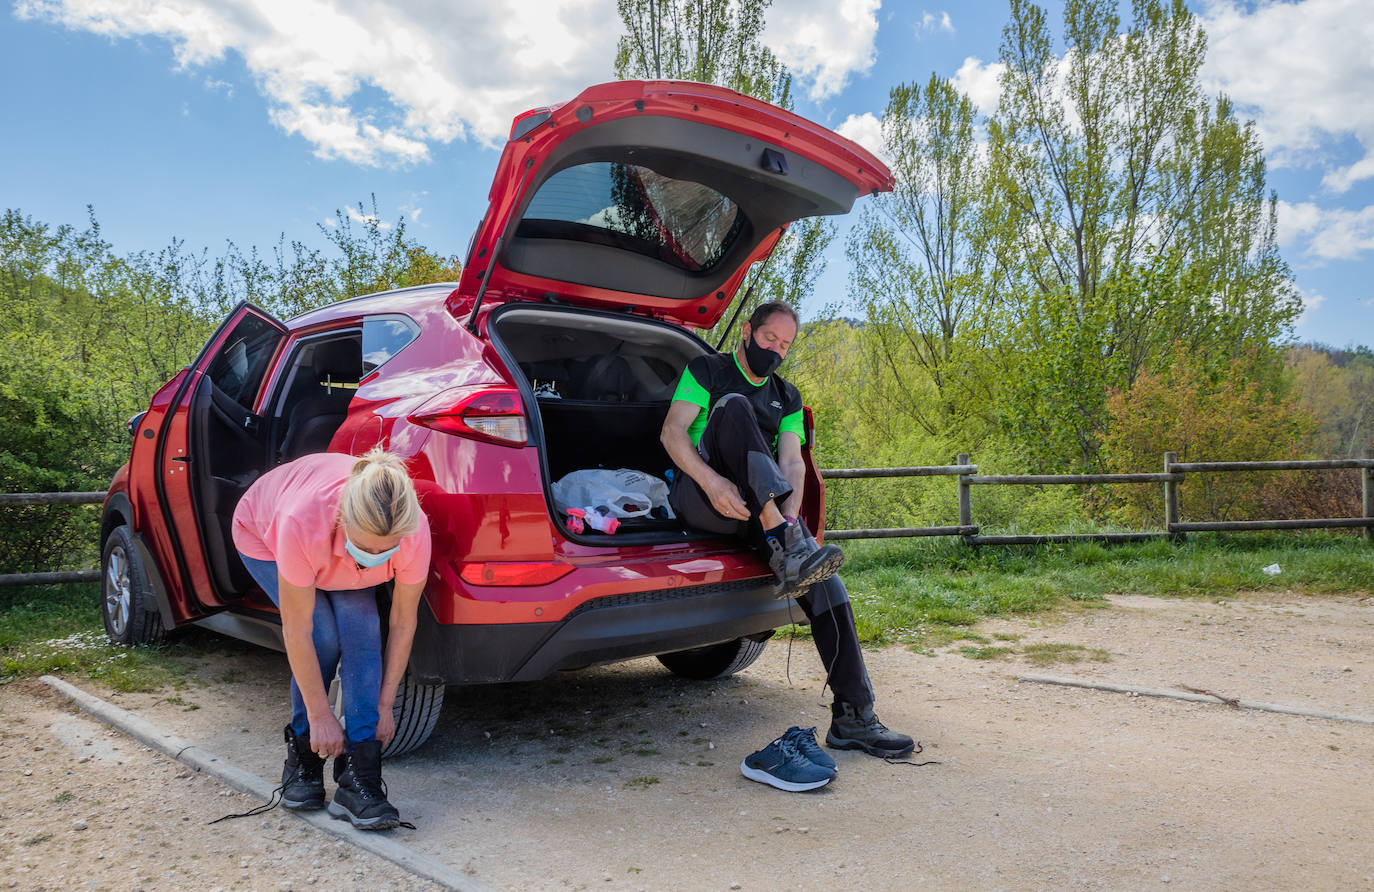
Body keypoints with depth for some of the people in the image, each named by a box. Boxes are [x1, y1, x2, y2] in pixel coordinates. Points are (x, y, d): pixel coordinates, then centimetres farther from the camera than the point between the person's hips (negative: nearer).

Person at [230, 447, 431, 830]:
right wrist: (320, 716, -25)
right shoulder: (302, 524, -45)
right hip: (263, 533, -2)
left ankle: (358, 779, -16)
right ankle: (302, 756, 4)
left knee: (362, 627, -21)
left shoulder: (414, 532, -37)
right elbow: (296, 633, -33)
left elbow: (402, 624, -21)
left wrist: (384, 705, -15)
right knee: (322, 637, -21)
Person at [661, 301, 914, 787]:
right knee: (732, 407, -27)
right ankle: (788, 547, -42)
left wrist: (792, 512, -14)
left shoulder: (787, 398, 23)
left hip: (766, 511, 4)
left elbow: (793, 463, 9)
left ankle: (853, 716, -14)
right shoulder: (708, 370, 11)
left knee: (824, 580, -19)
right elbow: (672, 431, -4)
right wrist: (711, 481, -23)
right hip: (701, 497, -4)